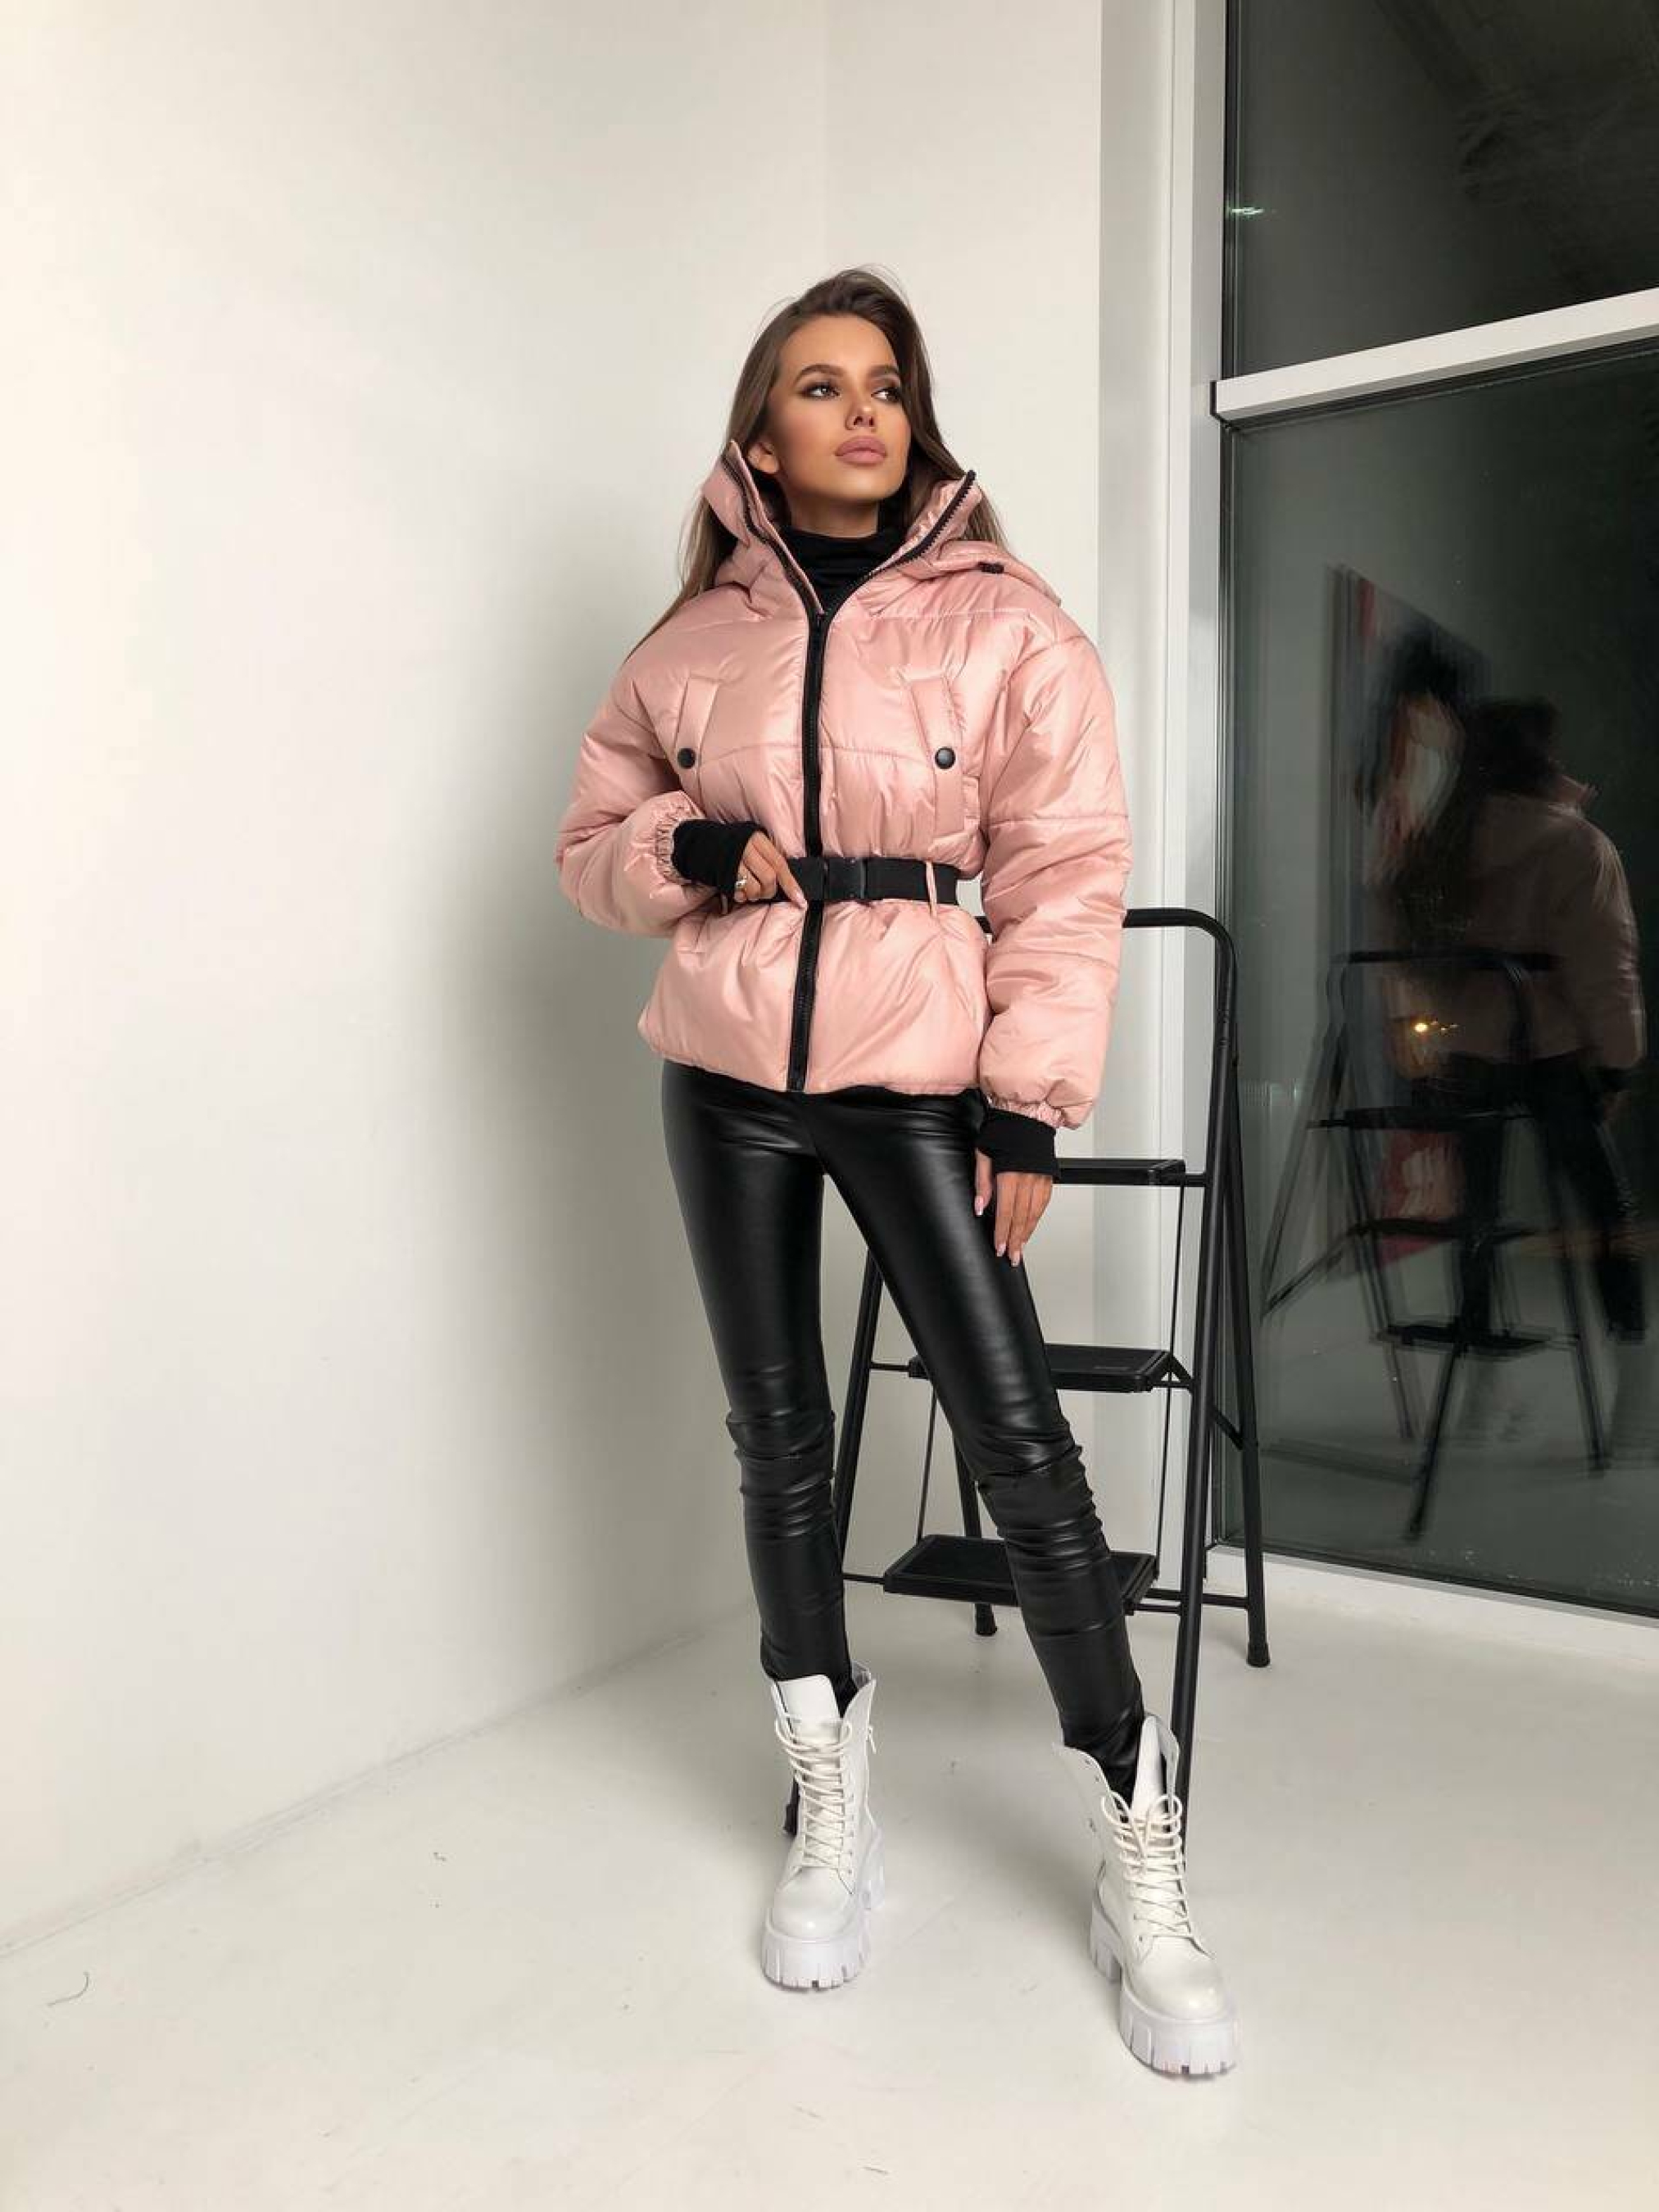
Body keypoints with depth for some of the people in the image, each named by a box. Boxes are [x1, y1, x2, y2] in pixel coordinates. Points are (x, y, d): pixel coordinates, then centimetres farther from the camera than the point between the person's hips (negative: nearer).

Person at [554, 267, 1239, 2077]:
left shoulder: (1005, 622, 1)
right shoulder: (696, 639, 9)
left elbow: (1064, 875, -3)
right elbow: (593, 839, 15)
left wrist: (1029, 1103, -10)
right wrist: (691, 852, -8)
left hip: (915, 1077, -3)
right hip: (728, 1079, 3)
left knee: (1017, 1437, -6)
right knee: (778, 1436, 8)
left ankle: (1142, 1863, 10)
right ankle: (831, 1813, 27)